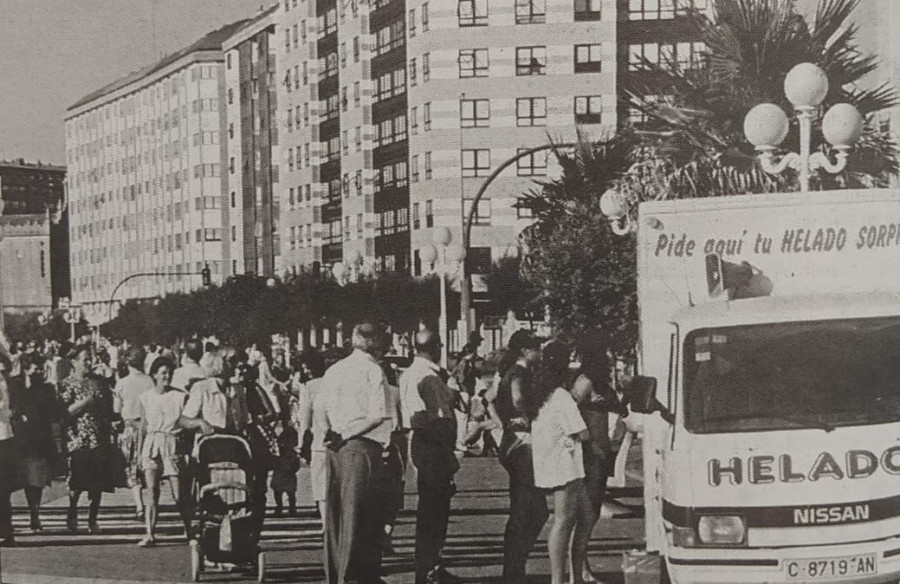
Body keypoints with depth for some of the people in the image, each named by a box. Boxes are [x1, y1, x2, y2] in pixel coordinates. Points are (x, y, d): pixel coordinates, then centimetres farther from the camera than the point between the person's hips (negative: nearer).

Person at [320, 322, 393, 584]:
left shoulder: (333, 371, 14)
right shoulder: (373, 371, -7)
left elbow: (324, 415, 13)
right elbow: (378, 416, -15)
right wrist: (347, 435, -8)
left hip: (336, 449, 7)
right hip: (363, 446, -7)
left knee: (335, 513, 12)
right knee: (358, 514, -3)